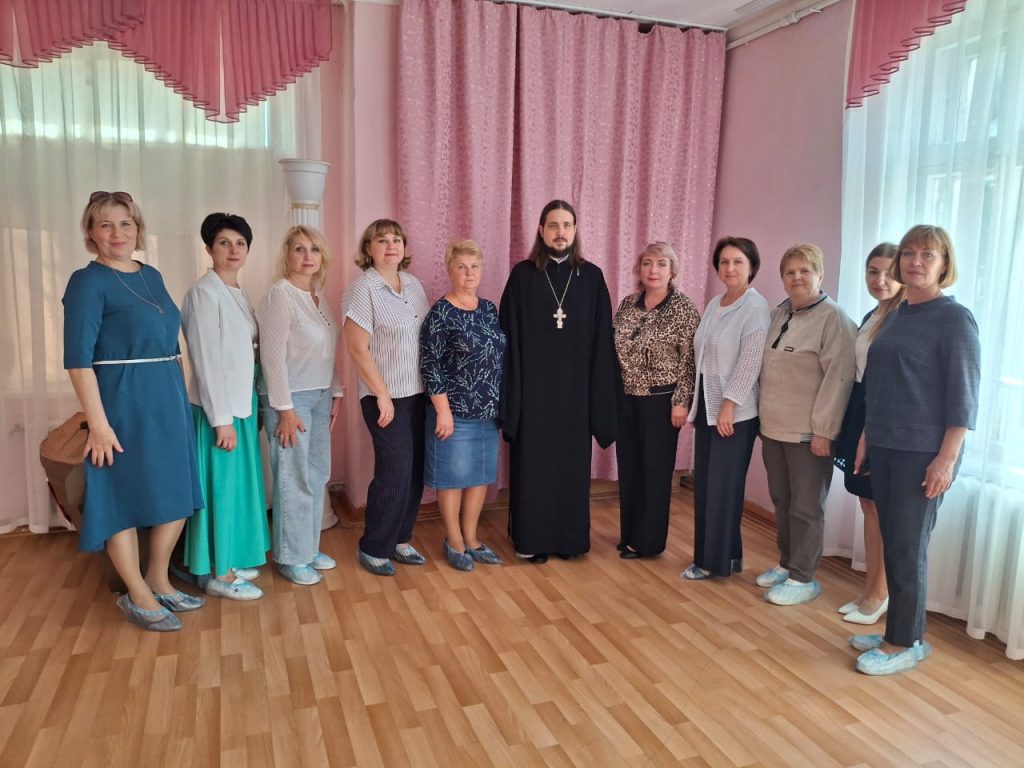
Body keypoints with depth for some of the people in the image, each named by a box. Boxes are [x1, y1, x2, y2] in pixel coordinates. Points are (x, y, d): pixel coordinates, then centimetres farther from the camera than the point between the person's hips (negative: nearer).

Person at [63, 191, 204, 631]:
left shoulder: (152, 276, 11)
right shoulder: (87, 282, -10)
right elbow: (78, 359, -15)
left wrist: (178, 396, 13)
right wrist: (98, 423, -20)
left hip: (169, 400, 7)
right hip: (123, 404, -7)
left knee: (175, 494, 13)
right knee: (124, 498, 6)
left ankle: (159, 581, 30)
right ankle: (138, 597, 20)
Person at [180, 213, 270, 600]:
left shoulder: (238, 293, 12)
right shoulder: (204, 292, -14)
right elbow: (206, 360, -18)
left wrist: (250, 406, 13)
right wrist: (222, 419, -20)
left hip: (242, 402, 9)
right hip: (219, 407, -9)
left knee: (238, 484, 15)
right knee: (222, 486, 0)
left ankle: (230, 561, 27)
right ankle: (217, 573, 12)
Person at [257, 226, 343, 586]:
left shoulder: (319, 296, 11)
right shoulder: (280, 295, -12)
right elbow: (273, 356, -16)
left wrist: (335, 393, 12)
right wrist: (285, 408, -17)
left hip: (320, 396, 7)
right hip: (290, 397, -7)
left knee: (318, 475, 12)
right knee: (294, 479, 0)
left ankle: (309, 547, 26)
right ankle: (291, 558, 14)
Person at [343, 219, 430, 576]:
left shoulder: (414, 285, 10)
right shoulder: (363, 290, -10)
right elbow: (358, 349, -14)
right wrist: (382, 395, -15)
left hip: (418, 394, 6)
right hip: (386, 398, -6)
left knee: (415, 473, 10)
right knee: (395, 474, -3)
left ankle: (399, 539, 26)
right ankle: (373, 548, 15)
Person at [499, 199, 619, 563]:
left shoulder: (592, 277, 4)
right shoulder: (523, 275, -1)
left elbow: (602, 339, 2)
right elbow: (509, 337, -4)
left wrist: (601, 391, -2)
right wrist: (511, 390, -9)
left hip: (575, 388, 2)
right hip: (533, 388, -2)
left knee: (572, 462, 10)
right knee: (532, 463, 5)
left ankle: (569, 537, 24)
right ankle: (532, 537, 19)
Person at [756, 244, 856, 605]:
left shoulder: (833, 319, -11)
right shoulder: (780, 313, 12)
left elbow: (838, 378, -16)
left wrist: (823, 430, -18)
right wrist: (764, 415, 16)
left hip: (808, 433, -7)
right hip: (774, 428, 7)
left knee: (805, 507, 3)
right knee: (781, 501, 16)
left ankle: (803, 578, 14)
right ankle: (787, 564, 30)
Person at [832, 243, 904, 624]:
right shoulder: (870, 317, 12)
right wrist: (857, 426, 12)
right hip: (862, 415, 8)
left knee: (887, 512, 3)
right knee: (869, 507, 14)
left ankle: (880, 595, 17)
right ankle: (870, 590, 26)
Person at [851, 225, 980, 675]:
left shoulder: (955, 318, -9)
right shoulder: (898, 315, 12)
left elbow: (963, 396, -13)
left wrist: (947, 458, -18)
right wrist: (867, 437, 16)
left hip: (922, 453, -7)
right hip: (885, 448, 7)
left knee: (908, 549, 1)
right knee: (892, 545, 12)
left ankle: (906, 644, 14)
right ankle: (898, 632, 24)